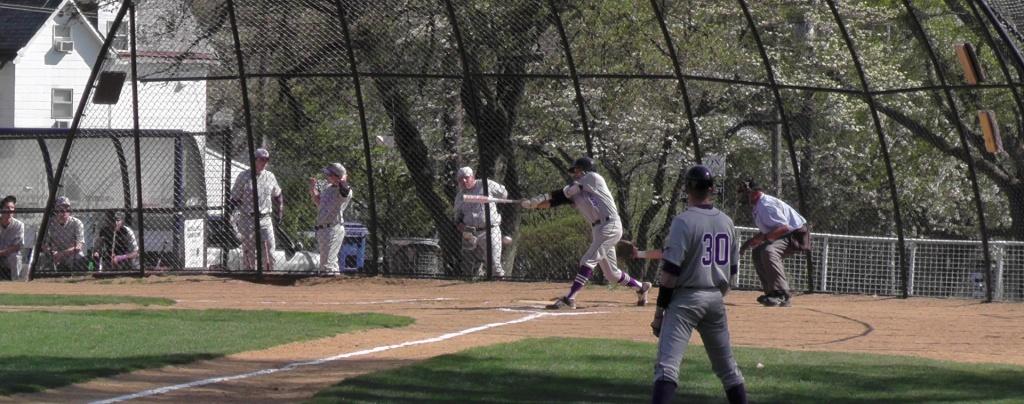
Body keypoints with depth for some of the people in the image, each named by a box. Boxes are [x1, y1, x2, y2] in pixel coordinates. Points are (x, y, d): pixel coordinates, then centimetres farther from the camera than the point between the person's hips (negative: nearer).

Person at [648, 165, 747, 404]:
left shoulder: (683, 222, -12)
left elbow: (671, 270, -15)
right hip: (716, 299, 6)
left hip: (685, 299, -6)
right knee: (727, 366, 17)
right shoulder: (726, 222, 7)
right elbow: (732, 267, 13)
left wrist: (660, 310, -10)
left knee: (667, 365, -14)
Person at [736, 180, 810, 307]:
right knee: (757, 252, 16)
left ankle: (783, 295, -33)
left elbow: (784, 227, -31)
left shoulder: (766, 205, -22)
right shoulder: (758, 207, 11)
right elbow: (766, 230, 20)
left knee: (769, 251, -33)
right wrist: (750, 242, 9)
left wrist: (763, 237, -35)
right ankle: (771, 292, 15)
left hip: (795, 235, -12)